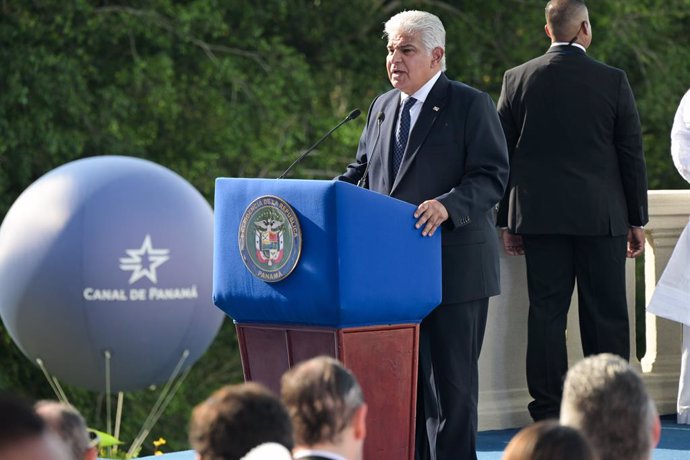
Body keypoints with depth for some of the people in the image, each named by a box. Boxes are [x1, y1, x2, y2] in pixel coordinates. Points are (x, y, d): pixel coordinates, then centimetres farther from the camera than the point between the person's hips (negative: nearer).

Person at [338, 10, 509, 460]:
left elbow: (492, 177, -11)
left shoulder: (471, 105, -3)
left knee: (449, 379, -3)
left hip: (452, 267, -6)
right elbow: (362, 170, 23)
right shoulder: (382, 107, 17)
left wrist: (447, 206, -28)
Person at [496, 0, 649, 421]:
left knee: (547, 313, 3)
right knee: (606, 315, 4)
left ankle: (548, 414, 3)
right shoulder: (613, 81, -3)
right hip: (601, 216, -2)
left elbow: (503, 156, 4)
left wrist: (507, 221, 10)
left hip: (539, 215, 2)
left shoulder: (518, 80, 2)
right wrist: (637, 220, 7)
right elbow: (632, 154, 0)